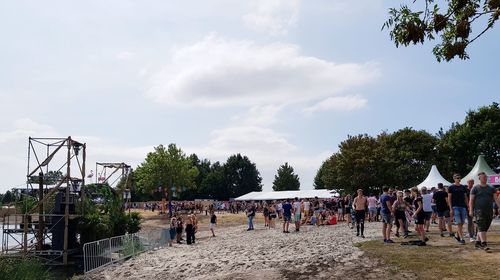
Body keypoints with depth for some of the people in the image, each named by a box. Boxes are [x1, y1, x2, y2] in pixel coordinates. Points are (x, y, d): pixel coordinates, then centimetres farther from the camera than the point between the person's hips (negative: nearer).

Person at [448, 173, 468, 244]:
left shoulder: (463, 187, 12)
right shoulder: (451, 187, -1)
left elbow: (465, 198, 15)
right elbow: (449, 198, -3)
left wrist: (467, 207, 7)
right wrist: (451, 209, -9)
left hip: (463, 207, 4)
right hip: (455, 207, -4)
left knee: (462, 223, 7)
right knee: (458, 223, -8)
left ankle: (457, 235, 26)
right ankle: (461, 238, -5)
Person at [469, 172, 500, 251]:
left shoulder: (491, 188, 13)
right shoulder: (475, 188, 1)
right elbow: (471, 200, -1)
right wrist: (471, 210, -9)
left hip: (489, 211, 5)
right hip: (479, 211, -5)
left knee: (485, 228, 8)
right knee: (481, 227, -12)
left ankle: (478, 242, 19)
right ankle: (484, 244, -16)